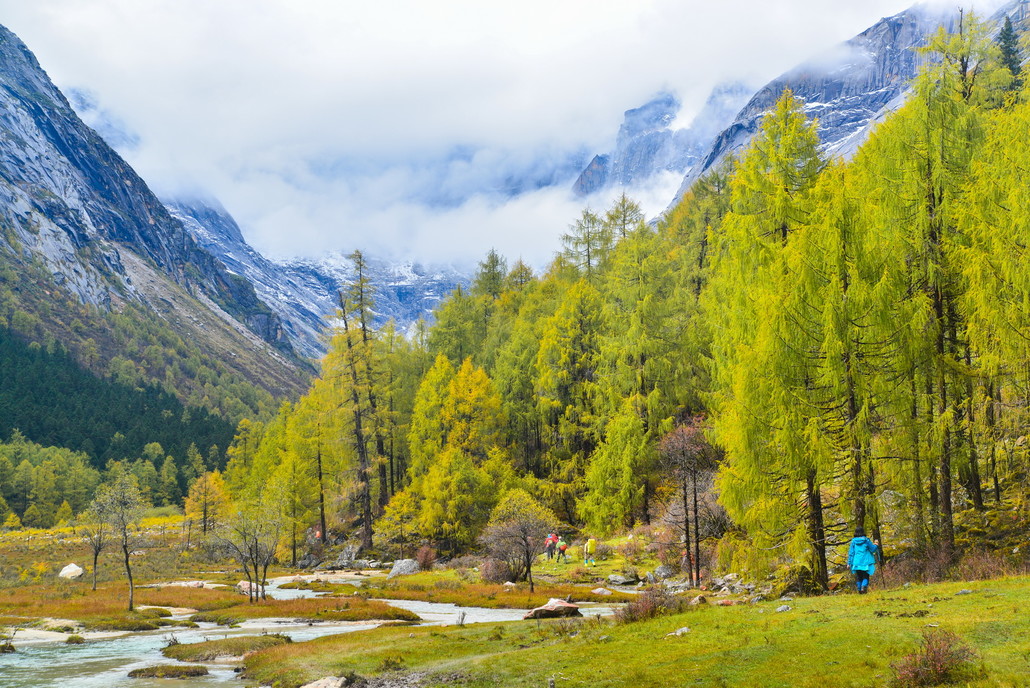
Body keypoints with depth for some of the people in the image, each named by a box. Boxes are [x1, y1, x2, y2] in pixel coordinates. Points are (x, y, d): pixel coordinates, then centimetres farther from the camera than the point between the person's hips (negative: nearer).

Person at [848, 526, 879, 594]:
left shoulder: (853, 541, -1)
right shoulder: (866, 540, -7)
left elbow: (851, 552, 1)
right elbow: (873, 549, 1)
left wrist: (849, 563, 5)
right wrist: (876, 545, 23)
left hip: (856, 562, 2)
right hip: (865, 562, -2)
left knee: (859, 577, 14)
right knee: (865, 576, 4)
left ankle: (859, 590, 11)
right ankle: (863, 587, -20)